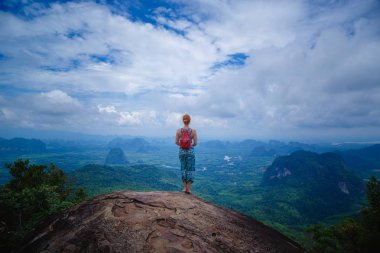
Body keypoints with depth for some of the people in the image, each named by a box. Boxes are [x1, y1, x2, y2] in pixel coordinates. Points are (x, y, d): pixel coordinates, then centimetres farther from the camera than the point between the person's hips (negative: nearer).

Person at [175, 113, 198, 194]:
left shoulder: (179, 130, -5)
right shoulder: (193, 131, -9)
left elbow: (176, 142, -3)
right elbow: (195, 143, -6)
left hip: (182, 151, 2)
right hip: (190, 151, -2)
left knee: (183, 168, 17)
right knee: (190, 169, 10)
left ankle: (185, 187, 19)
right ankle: (188, 188, 10)